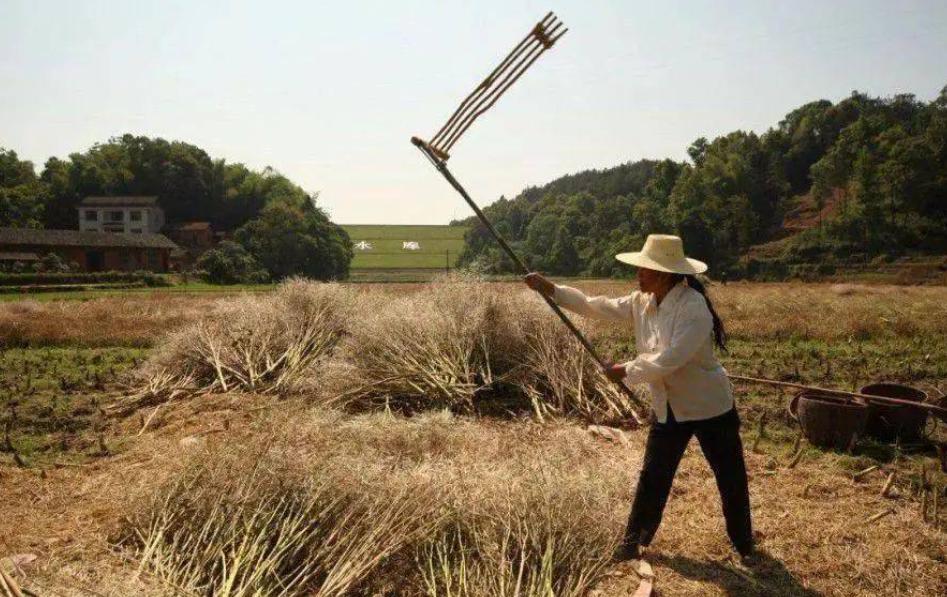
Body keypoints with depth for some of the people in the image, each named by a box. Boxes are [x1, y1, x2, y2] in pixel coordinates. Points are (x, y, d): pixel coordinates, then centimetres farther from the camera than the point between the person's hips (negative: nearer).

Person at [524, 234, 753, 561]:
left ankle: (744, 544, 34)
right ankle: (633, 540, 26)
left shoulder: (693, 307, -28)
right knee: (652, 477, 12)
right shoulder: (642, 303, -5)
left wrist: (625, 371, -20)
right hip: (668, 407, 6)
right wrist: (550, 289, -8)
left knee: (731, 480, 12)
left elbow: (667, 361, -33)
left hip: (709, 407, -6)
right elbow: (596, 306, -1)